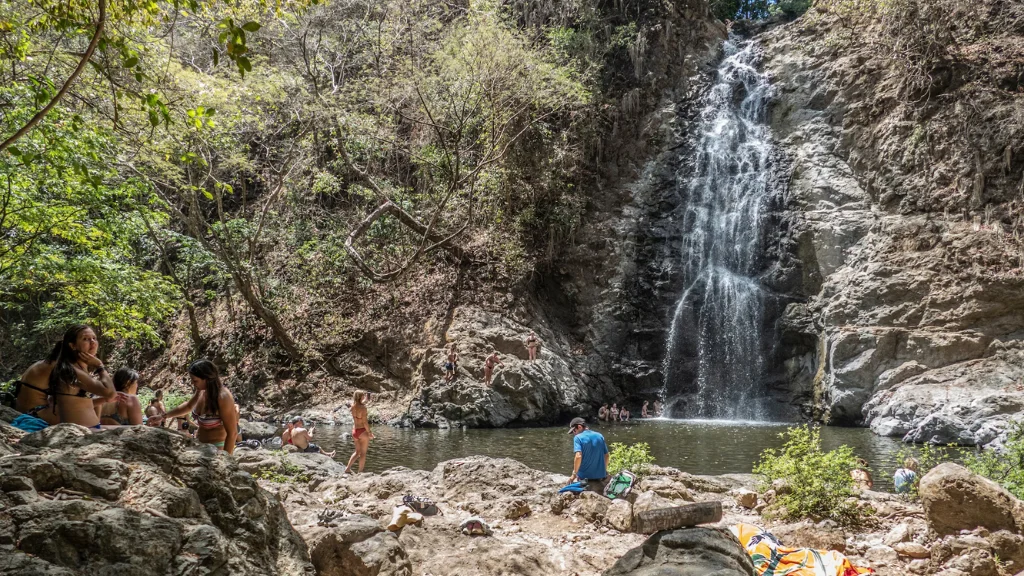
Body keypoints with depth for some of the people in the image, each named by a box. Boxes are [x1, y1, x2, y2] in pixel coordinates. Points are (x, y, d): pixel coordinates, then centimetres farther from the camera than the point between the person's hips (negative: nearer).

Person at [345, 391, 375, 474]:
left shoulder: (353, 406, 1)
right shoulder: (363, 408, -18)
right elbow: (364, 422, -18)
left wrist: (366, 400, 29)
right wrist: (369, 432, -10)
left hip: (355, 431, 7)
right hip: (362, 431, -7)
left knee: (357, 452, 23)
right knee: (363, 453, 6)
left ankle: (348, 468, 20)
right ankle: (360, 472, 8)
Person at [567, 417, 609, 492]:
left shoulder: (578, 438, -10)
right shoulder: (599, 436, 7)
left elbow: (578, 456, -23)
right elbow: (607, 455, 13)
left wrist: (574, 474, -12)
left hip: (585, 478, -5)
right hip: (600, 477, 5)